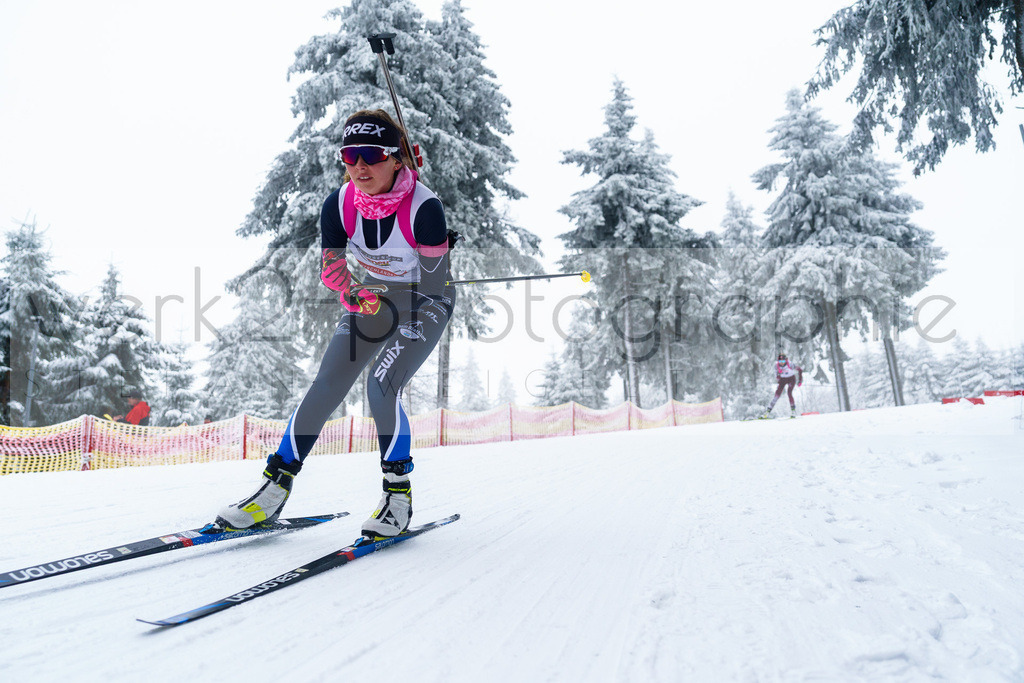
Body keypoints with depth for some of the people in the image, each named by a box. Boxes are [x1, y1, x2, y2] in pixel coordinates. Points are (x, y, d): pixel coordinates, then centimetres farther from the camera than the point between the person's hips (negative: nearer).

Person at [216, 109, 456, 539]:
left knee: (381, 388, -23)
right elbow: (331, 270, -6)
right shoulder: (338, 205, -16)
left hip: (425, 304, -4)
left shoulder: (424, 207, -29)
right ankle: (275, 488, 7)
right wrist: (355, 295, -25)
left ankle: (399, 495, -3)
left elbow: (433, 283, -23)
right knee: (326, 386, -5)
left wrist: (383, 301, -27)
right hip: (370, 296, 5)